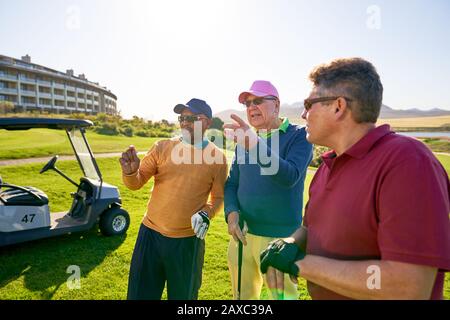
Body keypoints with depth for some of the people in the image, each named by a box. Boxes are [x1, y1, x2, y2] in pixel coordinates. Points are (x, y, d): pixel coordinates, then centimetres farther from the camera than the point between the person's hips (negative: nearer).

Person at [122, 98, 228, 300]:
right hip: (151, 234, 2)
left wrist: (207, 213, -16)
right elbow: (136, 183, -1)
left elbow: (218, 197, 3)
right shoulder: (162, 147, 0)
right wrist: (130, 172, -23)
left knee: (183, 296, 19)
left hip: (189, 240, -1)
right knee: (141, 294, 15)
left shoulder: (217, 157, -4)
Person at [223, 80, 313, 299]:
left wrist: (256, 145, -39)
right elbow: (232, 183, 11)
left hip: (279, 236, -5)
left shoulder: (298, 135, -8)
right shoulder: (245, 139, 10)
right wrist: (231, 212, -8)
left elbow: (289, 177, -25)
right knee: (242, 294, 19)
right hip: (242, 233, 6)